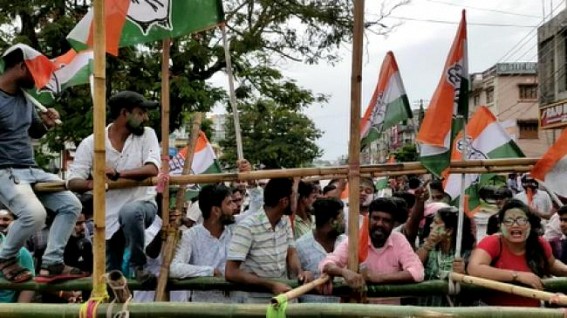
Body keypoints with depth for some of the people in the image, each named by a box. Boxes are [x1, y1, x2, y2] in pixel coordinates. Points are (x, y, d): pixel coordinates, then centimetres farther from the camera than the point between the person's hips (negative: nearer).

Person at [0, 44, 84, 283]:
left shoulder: (25, 96, 10)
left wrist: (46, 124, 0)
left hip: (32, 169, 9)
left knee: (71, 205, 1)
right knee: (35, 213, -30)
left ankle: (52, 263, 5)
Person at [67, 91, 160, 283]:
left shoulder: (147, 135, -5)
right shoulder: (91, 143, -5)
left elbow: (152, 169, -19)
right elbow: (73, 182, -11)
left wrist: (117, 174, -27)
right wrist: (92, 184, -32)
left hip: (143, 204, -2)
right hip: (109, 218, 2)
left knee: (130, 211, -38)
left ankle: (139, 266, -17)